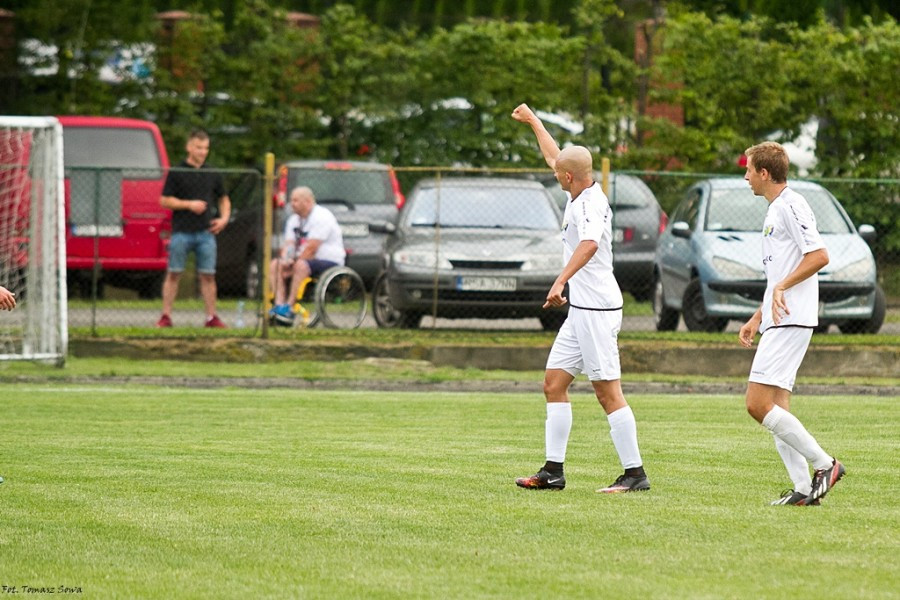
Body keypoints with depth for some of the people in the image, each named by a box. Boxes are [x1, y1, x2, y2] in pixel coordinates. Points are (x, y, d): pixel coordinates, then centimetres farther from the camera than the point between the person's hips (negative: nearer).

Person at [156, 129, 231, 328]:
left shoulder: (212, 174, 11)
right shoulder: (176, 173, 0)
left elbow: (224, 199, 22)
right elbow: (165, 201, -3)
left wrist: (224, 218, 6)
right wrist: (189, 204, -13)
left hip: (205, 232, 3)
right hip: (181, 232, -3)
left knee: (207, 275, 1)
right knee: (173, 274, -1)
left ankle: (211, 317, 5)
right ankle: (166, 316, 2)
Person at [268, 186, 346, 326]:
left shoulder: (321, 217, -15)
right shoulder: (294, 220, 13)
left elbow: (311, 248, -21)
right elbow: (288, 244, 6)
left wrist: (293, 263, -18)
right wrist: (285, 259, -15)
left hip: (329, 261, -9)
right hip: (306, 260, 9)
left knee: (301, 266, -37)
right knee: (274, 264, -10)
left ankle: (289, 307, -35)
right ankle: (279, 304, -22)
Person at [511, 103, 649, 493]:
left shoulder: (592, 203, -16)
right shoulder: (578, 195, 12)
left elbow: (589, 245, -36)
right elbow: (553, 157, 31)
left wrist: (560, 282, -46)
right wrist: (533, 121, 43)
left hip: (597, 310, -10)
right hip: (581, 310, 10)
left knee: (607, 391, -10)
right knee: (554, 383, 10)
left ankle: (635, 473, -7)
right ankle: (553, 471, 12)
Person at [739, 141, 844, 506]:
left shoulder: (790, 206, -10)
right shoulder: (774, 211, 22)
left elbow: (819, 256, -20)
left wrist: (782, 287, -21)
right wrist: (756, 319, 25)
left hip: (791, 322, -11)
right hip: (779, 322, 11)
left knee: (758, 404, -15)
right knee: (775, 409, 6)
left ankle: (824, 464, -10)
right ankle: (804, 488, 4)